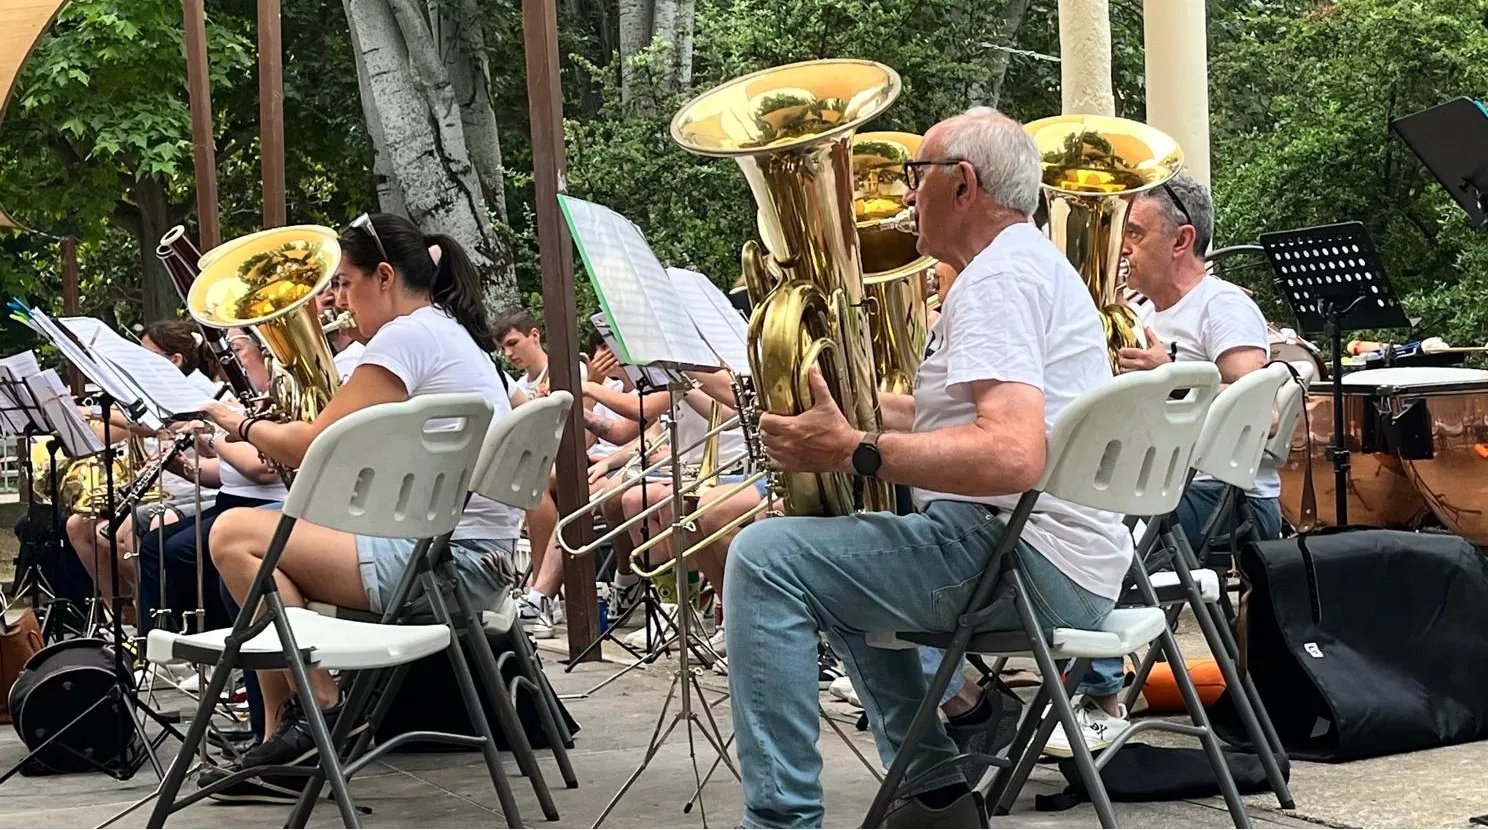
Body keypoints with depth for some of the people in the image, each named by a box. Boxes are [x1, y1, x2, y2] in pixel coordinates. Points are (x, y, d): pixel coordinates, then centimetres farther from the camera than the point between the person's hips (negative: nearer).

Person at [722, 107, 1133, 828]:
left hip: (1034, 563, -11)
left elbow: (1012, 456, -29)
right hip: (1068, 564, 11)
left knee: (765, 557, -17)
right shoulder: (1032, 262, 21)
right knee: (841, 568, 31)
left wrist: (852, 452, -27)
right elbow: (955, 417, 29)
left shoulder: (997, 277, -14)